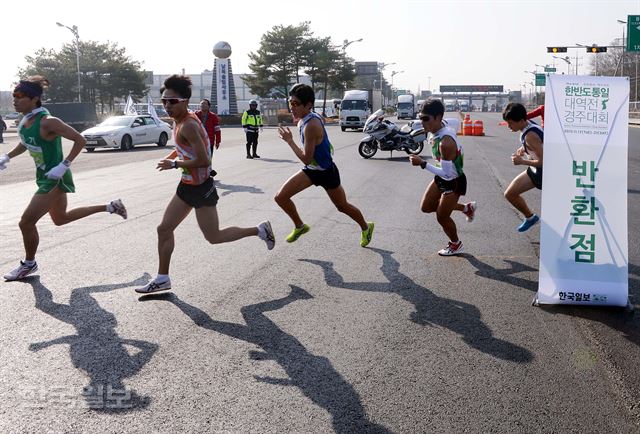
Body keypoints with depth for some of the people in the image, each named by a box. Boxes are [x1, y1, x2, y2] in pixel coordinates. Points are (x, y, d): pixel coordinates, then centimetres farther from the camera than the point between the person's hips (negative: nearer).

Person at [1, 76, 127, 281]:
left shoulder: (47, 122, -25)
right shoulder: (24, 120, 0)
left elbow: (80, 140, -23)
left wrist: (64, 165, -28)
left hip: (55, 178, -9)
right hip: (44, 176, 9)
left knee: (26, 222, -5)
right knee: (60, 218, 25)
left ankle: (29, 264, 20)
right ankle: (110, 207, 34)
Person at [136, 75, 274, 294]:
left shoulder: (188, 126, -24)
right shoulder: (181, 120, 5)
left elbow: (203, 160, -28)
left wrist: (175, 164, -20)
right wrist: (171, 156, 6)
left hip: (201, 187, -9)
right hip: (187, 185, 9)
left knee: (213, 237, 3)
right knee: (164, 229, 9)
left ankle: (260, 230, 19)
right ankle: (162, 279, 19)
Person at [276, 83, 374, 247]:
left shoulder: (311, 125, -32)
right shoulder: (306, 118, -5)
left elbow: (306, 159, -30)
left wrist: (289, 141, -25)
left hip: (326, 172, -8)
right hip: (311, 170, 8)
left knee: (343, 206, 13)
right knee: (280, 197, -2)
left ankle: (366, 227, 40)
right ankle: (300, 226, 21)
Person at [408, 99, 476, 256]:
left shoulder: (445, 143, -38)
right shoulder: (436, 129, -10)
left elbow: (447, 173, -35)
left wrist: (423, 164, -35)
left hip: (453, 182, -9)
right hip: (441, 178, 9)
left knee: (442, 217, 6)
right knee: (426, 207, 17)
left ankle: (456, 245, 35)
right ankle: (467, 208, 33)